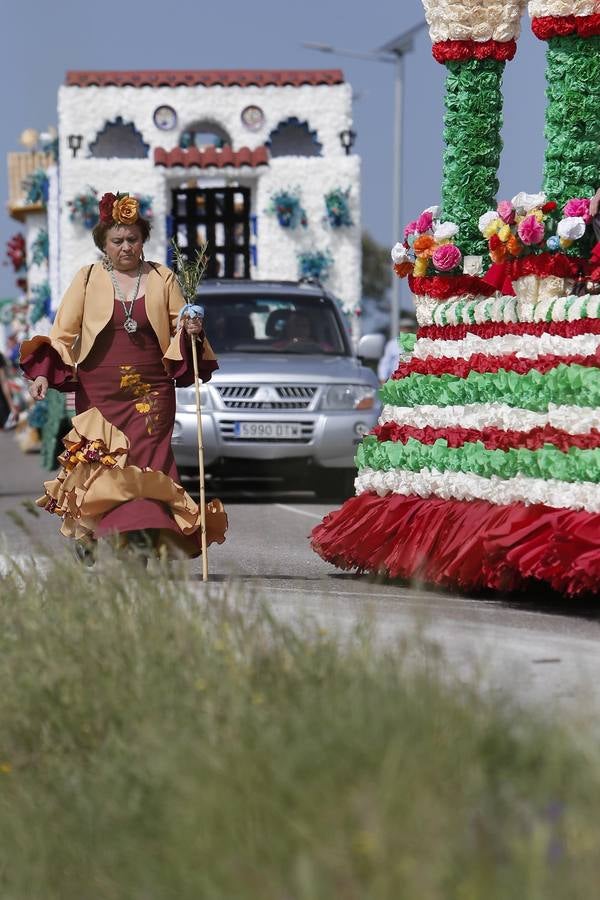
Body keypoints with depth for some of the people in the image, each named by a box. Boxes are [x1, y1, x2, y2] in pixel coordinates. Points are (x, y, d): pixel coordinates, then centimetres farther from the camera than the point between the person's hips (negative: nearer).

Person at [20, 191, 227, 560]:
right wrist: (44, 373, -10)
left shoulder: (162, 279, 10)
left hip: (151, 394, 0)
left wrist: (192, 332, -9)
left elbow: (180, 329, 15)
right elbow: (63, 332, 4)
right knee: (99, 470, -4)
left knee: (147, 469, -11)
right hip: (98, 394, 0)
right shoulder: (87, 279, 7)